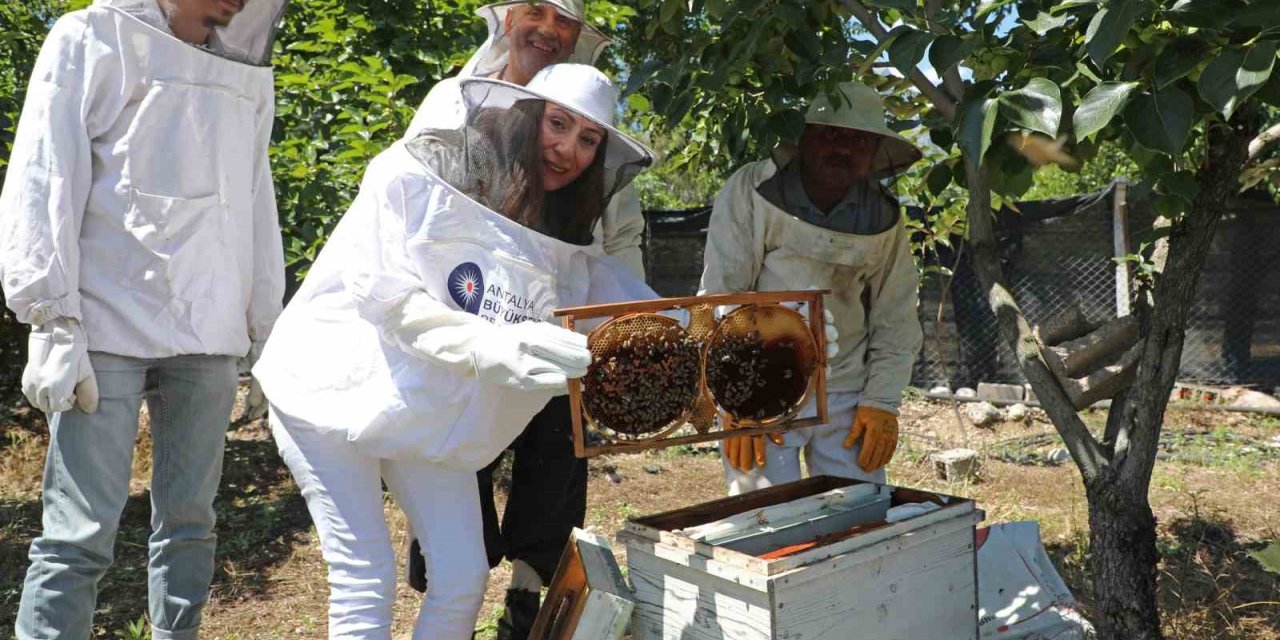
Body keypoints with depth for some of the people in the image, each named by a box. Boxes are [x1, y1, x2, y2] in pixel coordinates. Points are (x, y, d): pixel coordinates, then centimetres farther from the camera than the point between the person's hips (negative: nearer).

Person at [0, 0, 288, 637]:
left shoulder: (245, 71, 16)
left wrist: (268, 330, 13)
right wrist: (55, 324, -10)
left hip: (207, 336, 5)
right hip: (107, 329, -4)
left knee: (189, 519, 10)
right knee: (81, 532, -5)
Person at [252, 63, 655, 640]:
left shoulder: (569, 248, -1)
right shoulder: (419, 174, -15)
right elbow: (384, 296, -23)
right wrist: (495, 346, -37)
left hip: (431, 417, 5)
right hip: (336, 389, -4)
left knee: (463, 580, 2)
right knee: (366, 582, -6)